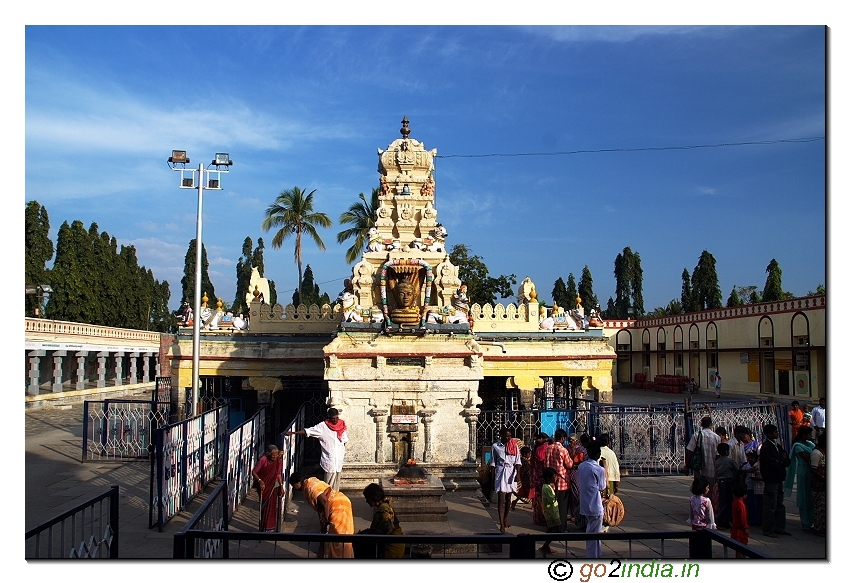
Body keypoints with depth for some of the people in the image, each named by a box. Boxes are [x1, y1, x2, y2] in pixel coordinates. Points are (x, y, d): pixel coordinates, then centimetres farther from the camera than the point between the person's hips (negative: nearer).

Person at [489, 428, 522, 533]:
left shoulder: (514, 445, 1)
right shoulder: (495, 446, -1)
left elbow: (517, 461, -1)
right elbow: (493, 463, 4)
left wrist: (517, 473, -15)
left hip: (511, 472, 2)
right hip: (500, 473, -2)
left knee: (508, 498, 14)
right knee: (501, 500, -8)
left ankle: (505, 519, 32)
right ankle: (501, 524, -10)